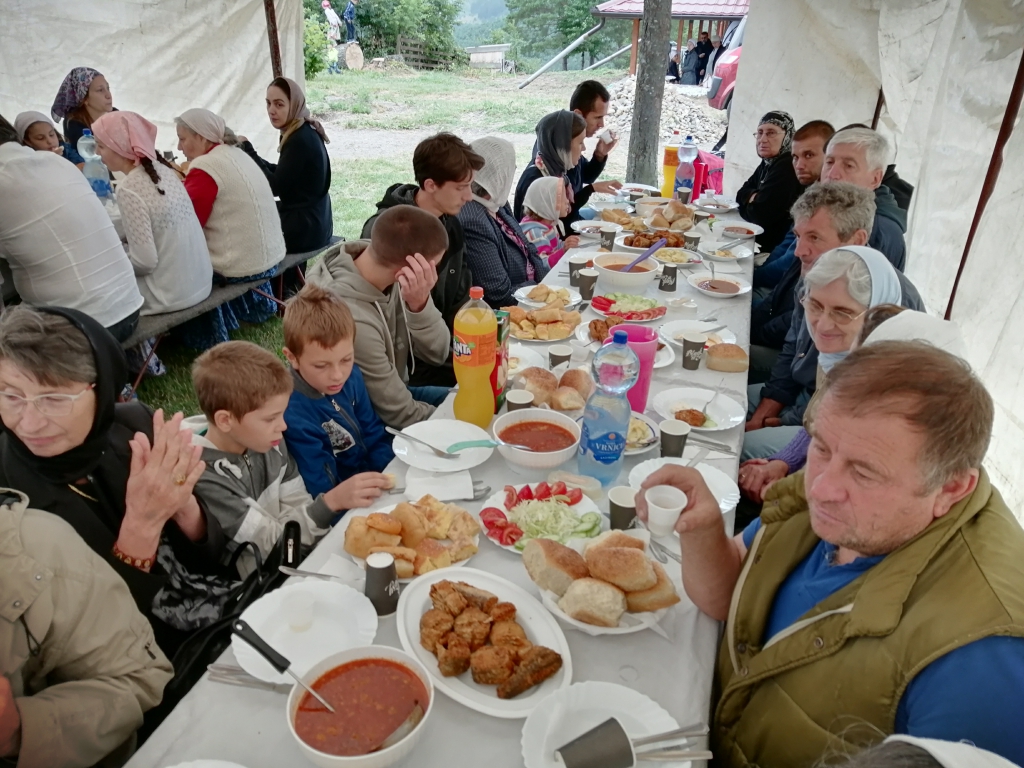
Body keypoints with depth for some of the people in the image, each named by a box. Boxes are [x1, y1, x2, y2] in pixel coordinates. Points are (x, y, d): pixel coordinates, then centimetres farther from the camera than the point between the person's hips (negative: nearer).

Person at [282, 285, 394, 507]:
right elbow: (320, 490, -20)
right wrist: (341, 497, -38)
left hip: (373, 482, 7)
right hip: (342, 513, -7)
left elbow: (375, 436, 6)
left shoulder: (352, 377, -3)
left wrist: (388, 477, -8)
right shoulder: (293, 414, -23)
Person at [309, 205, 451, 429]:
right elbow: (401, 414, -24)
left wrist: (420, 304, -27)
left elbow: (437, 352, -10)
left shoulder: (388, 272, -15)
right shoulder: (353, 320, -34)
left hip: (391, 395, 6)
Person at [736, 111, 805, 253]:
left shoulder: (788, 167, -20)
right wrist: (753, 197, -10)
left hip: (773, 245, -8)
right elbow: (741, 194, 11)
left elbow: (759, 214, -22)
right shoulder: (768, 163, 9)